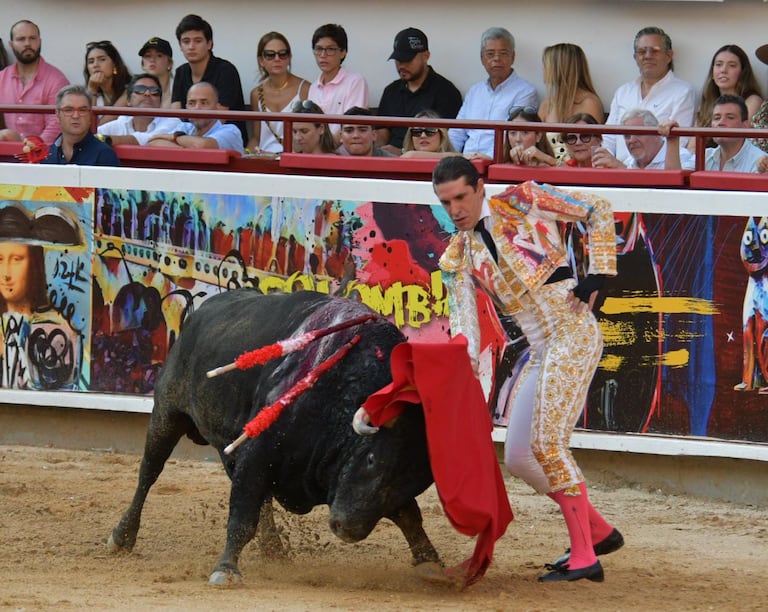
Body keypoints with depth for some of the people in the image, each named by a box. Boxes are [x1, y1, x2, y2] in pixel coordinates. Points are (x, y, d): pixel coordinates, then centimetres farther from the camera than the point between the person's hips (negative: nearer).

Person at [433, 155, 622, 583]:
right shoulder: (457, 259, 13)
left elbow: (598, 210, 3)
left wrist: (598, 275, -7)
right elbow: (463, 324, 4)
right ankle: (598, 531, 21)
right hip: (541, 352, 8)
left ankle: (584, 558, -15)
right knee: (518, 458, 6)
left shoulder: (522, 202, -1)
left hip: (573, 334, -8)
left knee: (548, 443, -17)